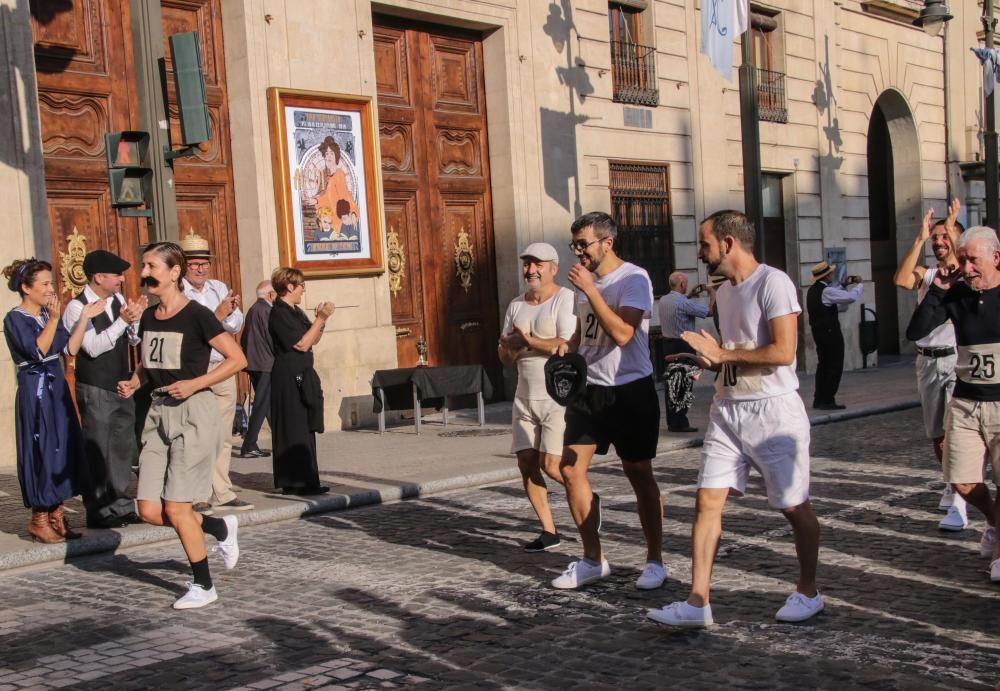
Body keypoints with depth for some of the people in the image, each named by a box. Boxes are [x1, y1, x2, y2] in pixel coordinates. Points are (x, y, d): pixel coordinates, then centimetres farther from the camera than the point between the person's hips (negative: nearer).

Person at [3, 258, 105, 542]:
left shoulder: (48, 315, 11)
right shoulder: (15, 319, -9)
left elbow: (71, 348, 2)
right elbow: (38, 351, -21)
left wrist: (84, 317, -3)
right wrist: (54, 319, -26)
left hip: (57, 388, 7)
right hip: (35, 391, -7)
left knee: (63, 449, 8)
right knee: (41, 451, -4)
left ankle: (56, 514, 17)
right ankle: (39, 520, 7)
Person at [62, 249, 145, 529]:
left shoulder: (118, 300, 5)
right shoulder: (77, 307, -13)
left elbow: (135, 339, 8)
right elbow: (93, 347, -22)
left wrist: (135, 319, -11)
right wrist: (123, 321, -27)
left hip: (122, 386, 7)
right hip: (94, 389, -7)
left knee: (123, 447, 13)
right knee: (97, 452, 0)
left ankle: (120, 504, 24)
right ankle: (98, 511, 9)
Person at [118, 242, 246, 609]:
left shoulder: (196, 315, -11)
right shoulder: (148, 317, 9)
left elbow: (237, 359, -11)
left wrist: (194, 384, -18)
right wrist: (133, 382, 3)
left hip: (193, 413, -7)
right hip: (159, 412, 7)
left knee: (176, 509, -4)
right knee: (149, 510, 2)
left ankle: (203, 585, 14)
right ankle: (220, 527, 26)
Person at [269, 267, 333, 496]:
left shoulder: (296, 312, 15)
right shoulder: (279, 314, -13)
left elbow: (314, 340, 17)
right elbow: (302, 344, -17)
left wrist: (320, 319, 2)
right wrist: (321, 319, -15)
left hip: (302, 376, 10)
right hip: (289, 376, -10)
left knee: (306, 428, 11)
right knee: (294, 429, -6)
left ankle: (306, 480, 17)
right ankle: (294, 481, -2)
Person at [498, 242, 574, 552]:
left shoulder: (565, 299, -9)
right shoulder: (516, 305, 13)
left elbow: (568, 346, -22)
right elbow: (505, 357, 15)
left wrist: (527, 340, -12)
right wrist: (508, 346, -9)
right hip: (526, 397, 7)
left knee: (551, 465, -10)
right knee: (526, 463, 2)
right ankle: (548, 531, 12)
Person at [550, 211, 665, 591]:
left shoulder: (633, 279, -13)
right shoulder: (586, 280, 11)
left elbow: (622, 333, -26)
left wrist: (590, 289, -25)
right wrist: (568, 347, 2)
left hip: (629, 391, -7)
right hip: (589, 389, 7)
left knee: (639, 474, 3)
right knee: (571, 470, 2)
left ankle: (655, 561, 17)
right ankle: (593, 559, 14)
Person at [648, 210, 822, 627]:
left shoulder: (773, 283, -13)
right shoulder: (724, 292, 14)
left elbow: (782, 352, -21)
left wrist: (721, 354, -15)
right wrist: (705, 361, 5)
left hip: (773, 410, -7)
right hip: (727, 409, 8)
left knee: (794, 507, 6)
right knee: (707, 502, -1)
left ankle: (807, 592, 25)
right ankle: (697, 602, 2)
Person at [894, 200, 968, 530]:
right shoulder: (925, 274, 10)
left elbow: (960, 269, -25)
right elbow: (901, 280, -12)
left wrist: (952, 227, -21)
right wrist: (919, 238, -12)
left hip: (958, 359, -5)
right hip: (928, 361, 5)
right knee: (937, 435, 13)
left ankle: (959, 504, -15)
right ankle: (953, 487, 34)